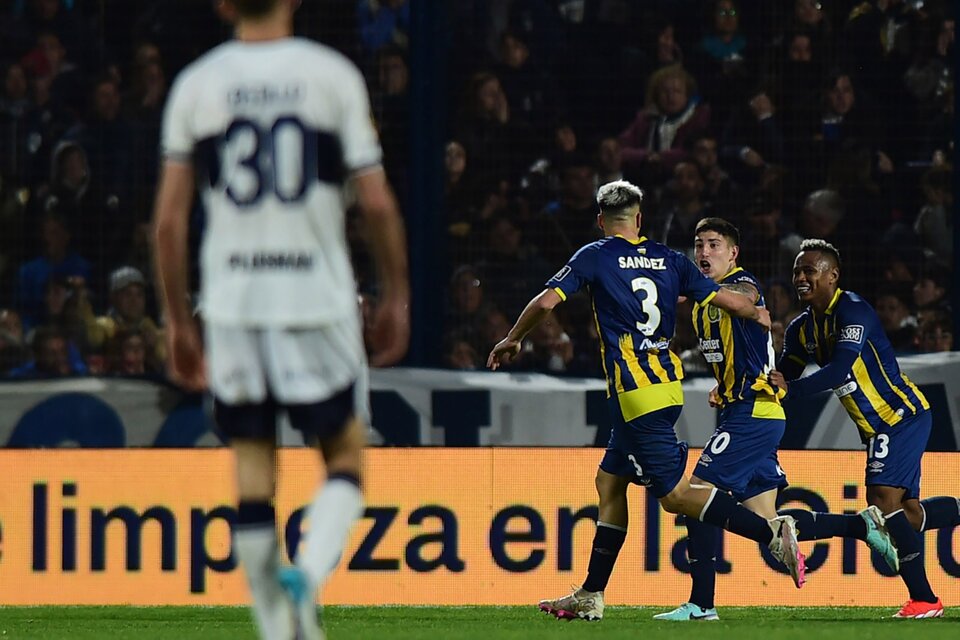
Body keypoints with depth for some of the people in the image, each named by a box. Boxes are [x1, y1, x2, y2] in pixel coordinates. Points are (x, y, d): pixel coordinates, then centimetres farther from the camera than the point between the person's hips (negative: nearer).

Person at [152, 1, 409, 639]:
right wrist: (396, 297, 9)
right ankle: (308, 574, -16)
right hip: (318, 298, -2)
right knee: (344, 458, 10)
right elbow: (378, 205, -3)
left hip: (231, 302, 2)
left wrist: (179, 321, 10)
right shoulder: (333, 75, -2)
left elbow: (169, 219, 1)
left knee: (253, 477, 9)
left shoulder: (194, 84, 3)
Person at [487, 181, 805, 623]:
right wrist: (757, 314, 30)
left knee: (675, 494, -8)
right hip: (667, 384, 7)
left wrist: (512, 339, 10)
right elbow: (726, 301, 9)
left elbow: (546, 303, -7)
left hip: (636, 394, -7)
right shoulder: (668, 260, 11)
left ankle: (772, 533, -21)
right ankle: (590, 596, 17)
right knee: (610, 481, 16)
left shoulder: (595, 257, -2)